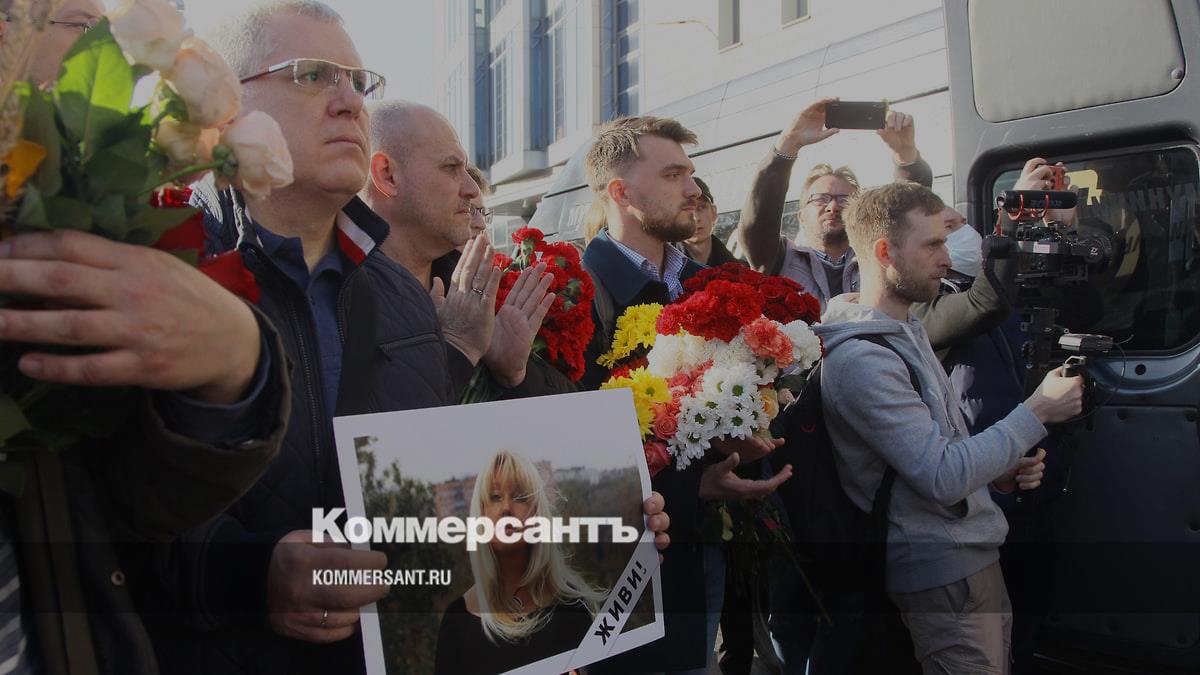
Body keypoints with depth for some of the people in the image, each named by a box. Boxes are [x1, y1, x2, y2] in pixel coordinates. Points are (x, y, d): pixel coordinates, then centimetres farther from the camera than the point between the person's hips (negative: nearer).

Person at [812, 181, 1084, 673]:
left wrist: (994, 472, 5)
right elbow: (944, 477, -24)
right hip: (945, 574, -9)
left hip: (977, 556, 9)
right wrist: (1038, 411, -17)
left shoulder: (907, 329, 11)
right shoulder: (860, 360, -22)